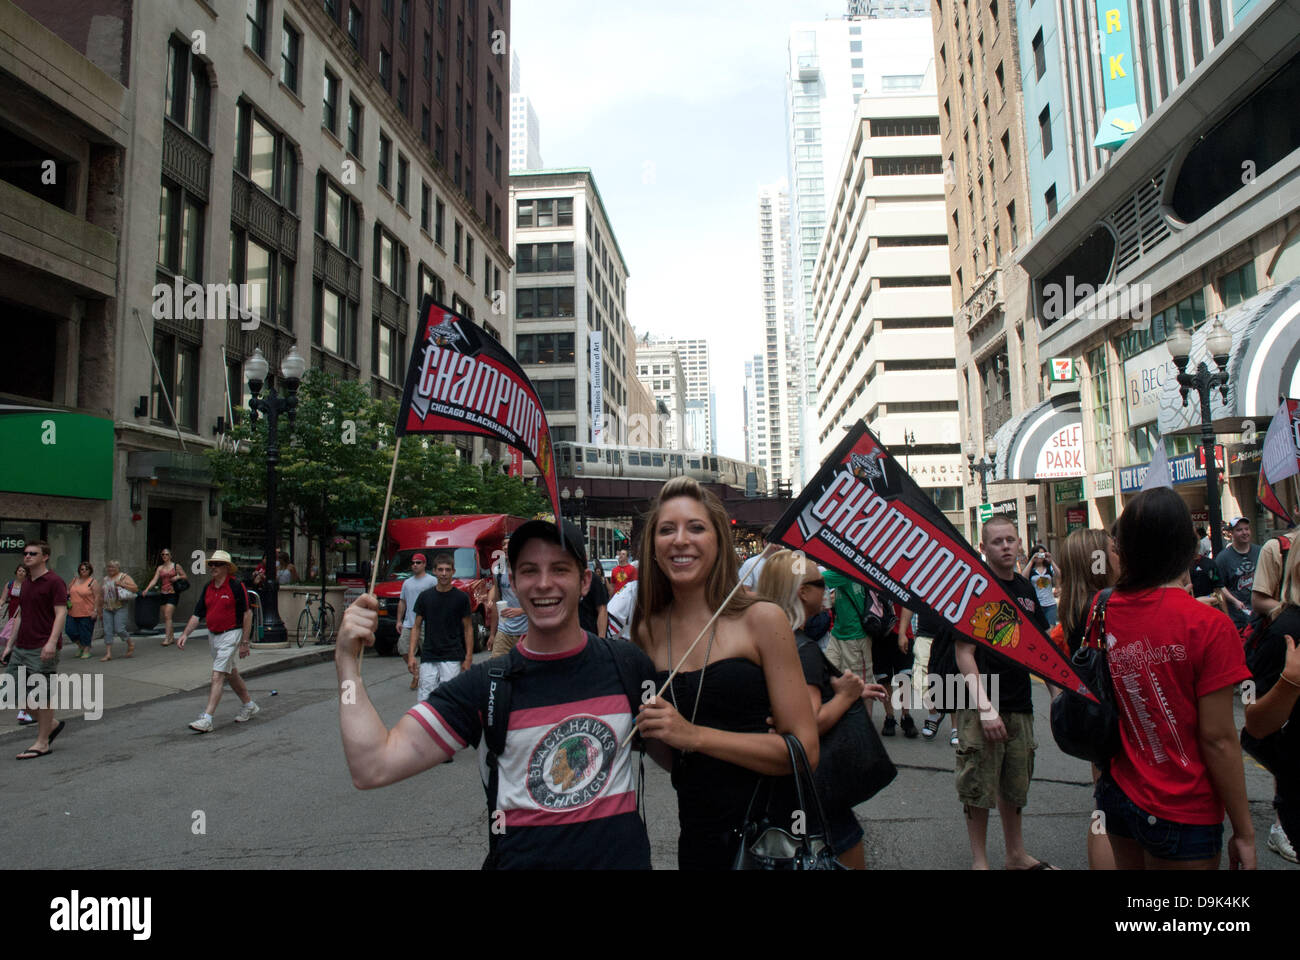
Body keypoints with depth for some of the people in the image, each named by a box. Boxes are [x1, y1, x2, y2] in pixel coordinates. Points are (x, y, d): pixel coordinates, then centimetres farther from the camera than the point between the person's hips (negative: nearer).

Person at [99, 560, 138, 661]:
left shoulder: (124, 577, -1)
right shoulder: (105, 579, 16)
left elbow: (135, 588, -10)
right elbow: (101, 594, 28)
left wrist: (122, 584, -17)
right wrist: (101, 589, 8)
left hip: (120, 608, -5)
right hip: (107, 608, 5)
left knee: (119, 629, -10)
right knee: (107, 631, 0)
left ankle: (130, 643, 16)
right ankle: (108, 654, 3)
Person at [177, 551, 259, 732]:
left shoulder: (236, 586, -14)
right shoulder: (208, 588, 7)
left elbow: (247, 613, -12)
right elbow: (198, 614, 10)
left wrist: (244, 642, -13)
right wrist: (185, 634, -3)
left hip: (230, 635, -8)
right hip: (213, 635, 8)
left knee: (217, 676, -12)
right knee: (231, 674, 18)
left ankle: (207, 719, -11)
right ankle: (249, 706, 33)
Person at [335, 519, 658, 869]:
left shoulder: (628, 664, -6)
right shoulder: (485, 686, -10)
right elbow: (372, 768, -16)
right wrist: (348, 659, -21)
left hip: (623, 856, 1)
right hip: (521, 859, -1)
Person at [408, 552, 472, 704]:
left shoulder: (461, 597, 0)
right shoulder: (425, 597, 5)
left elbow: (468, 628, 4)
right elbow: (416, 627, 10)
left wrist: (468, 658, -3)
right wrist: (411, 654, 0)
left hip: (452, 658, -2)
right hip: (428, 659, 2)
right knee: (425, 700, -2)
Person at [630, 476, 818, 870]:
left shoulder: (762, 619, -11)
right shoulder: (648, 631, 0)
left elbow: (804, 750, -14)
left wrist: (696, 734, -21)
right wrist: (647, 727, -9)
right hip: (697, 835, 3)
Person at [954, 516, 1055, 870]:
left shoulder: (1026, 589, 10)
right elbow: (964, 654, -13)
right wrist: (985, 708, -19)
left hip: (1020, 705, 6)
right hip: (981, 707, -6)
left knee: (1014, 787, 18)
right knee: (979, 790, 3)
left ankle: (1016, 855, 34)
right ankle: (980, 861, 18)